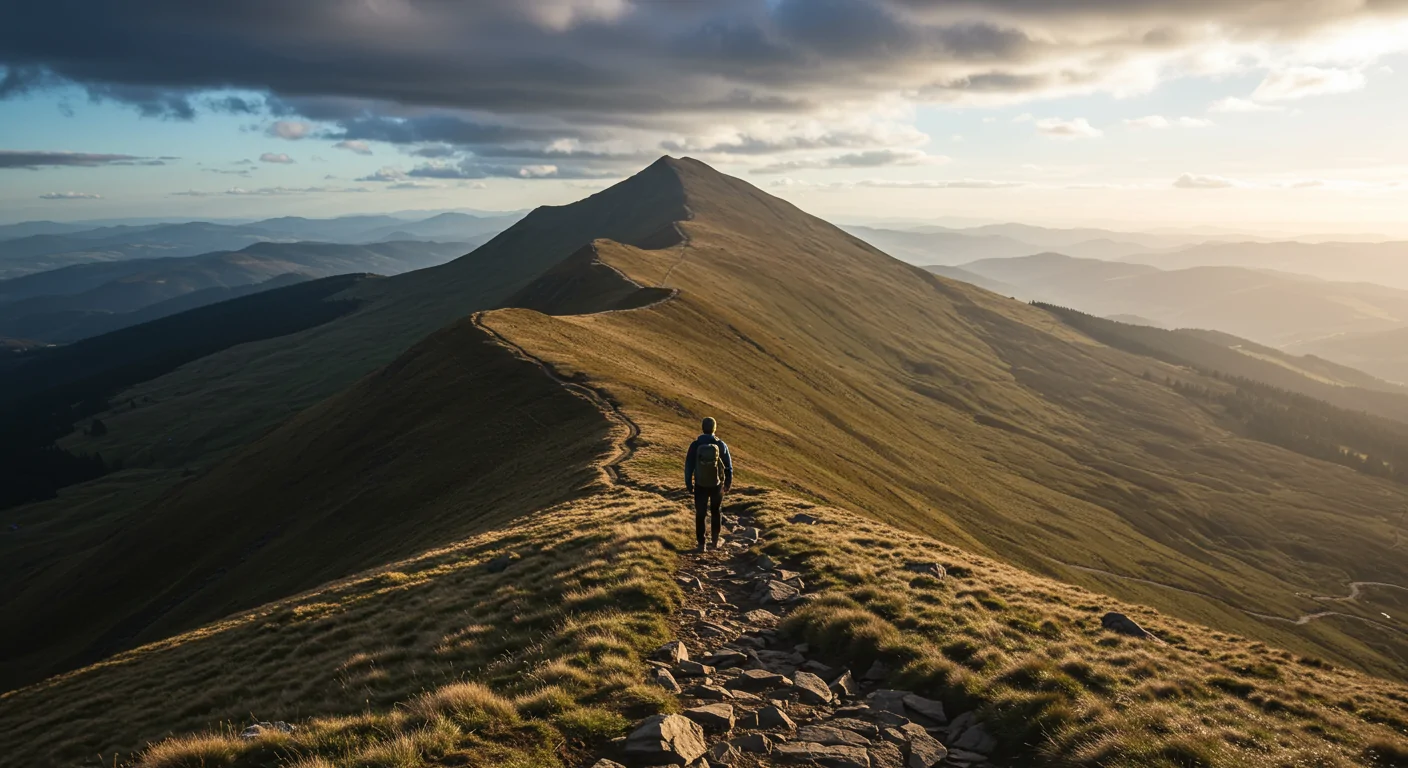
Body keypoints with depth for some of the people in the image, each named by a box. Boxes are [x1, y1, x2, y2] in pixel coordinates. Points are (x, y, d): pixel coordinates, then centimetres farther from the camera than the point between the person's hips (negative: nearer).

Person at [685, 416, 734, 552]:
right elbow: (729, 466, -3)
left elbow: (689, 466, -6)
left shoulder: (695, 445, -12)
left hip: (700, 485, -1)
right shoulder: (721, 445, -11)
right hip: (717, 485, 1)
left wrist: (688, 484, 7)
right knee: (716, 512, 22)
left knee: (700, 514, 12)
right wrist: (728, 483, 12)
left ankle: (701, 544, 13)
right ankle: (715, 541, 24)